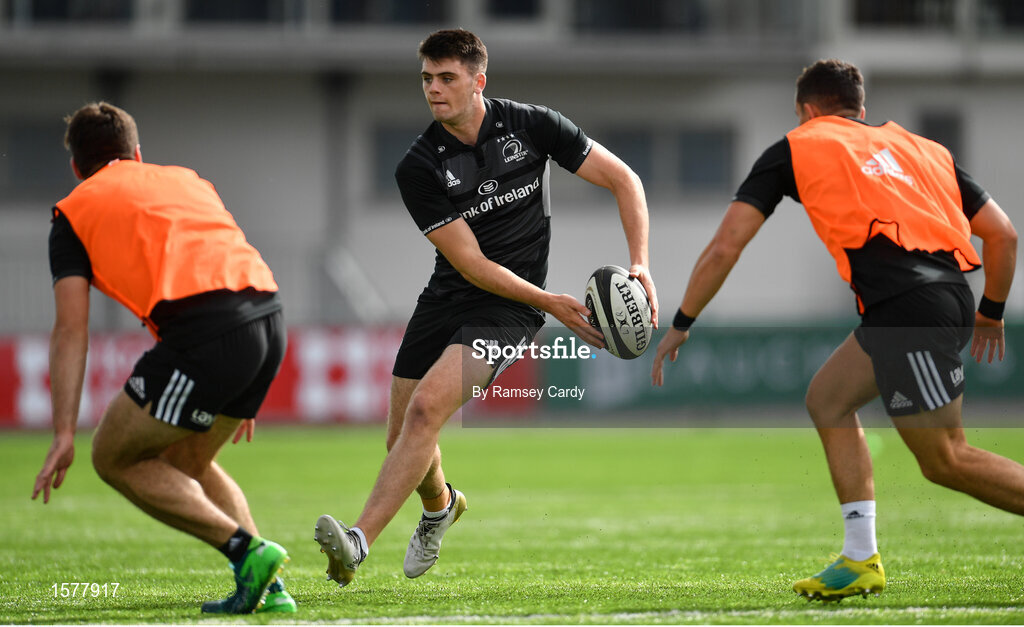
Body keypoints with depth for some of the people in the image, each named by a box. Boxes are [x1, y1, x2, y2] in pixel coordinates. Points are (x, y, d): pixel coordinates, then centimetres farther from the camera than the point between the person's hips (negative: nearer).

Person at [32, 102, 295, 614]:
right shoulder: (187, 181, 32)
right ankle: (270, 588, 15)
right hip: (268, 318, 6)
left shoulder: (75, 213, 16)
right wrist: (237, 399, 40)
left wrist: (64, 433, 4)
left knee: (114, 457, 11)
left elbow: (71, 331, 7)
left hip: (202, 331, -6)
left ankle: (248, 550, -2)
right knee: (187, 462, 26)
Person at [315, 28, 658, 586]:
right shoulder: (417, 168, -10)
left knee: (425, 409, -23)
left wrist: (640, 266, -13)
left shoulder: (531, 126, -10)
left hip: (508, 309, -3)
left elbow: (623, 180, -2)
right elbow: (471, 263, -13)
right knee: (403, 433, 7)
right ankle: (440, 505, 44)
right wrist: (552, 303, -21)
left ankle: (359, 542, -29)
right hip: (447, 295, 3)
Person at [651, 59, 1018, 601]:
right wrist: (992, 310, 38)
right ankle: (861, 560, 17)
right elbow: (1002, 233, 23)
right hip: (951, 295, 7)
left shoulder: (796, 149, 15)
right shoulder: (919, 148, 27)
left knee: (946, 461, -3)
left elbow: (725, 247, 10)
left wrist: (681, 325, 20)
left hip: (908, 306, -7)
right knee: (828, 399, 20)